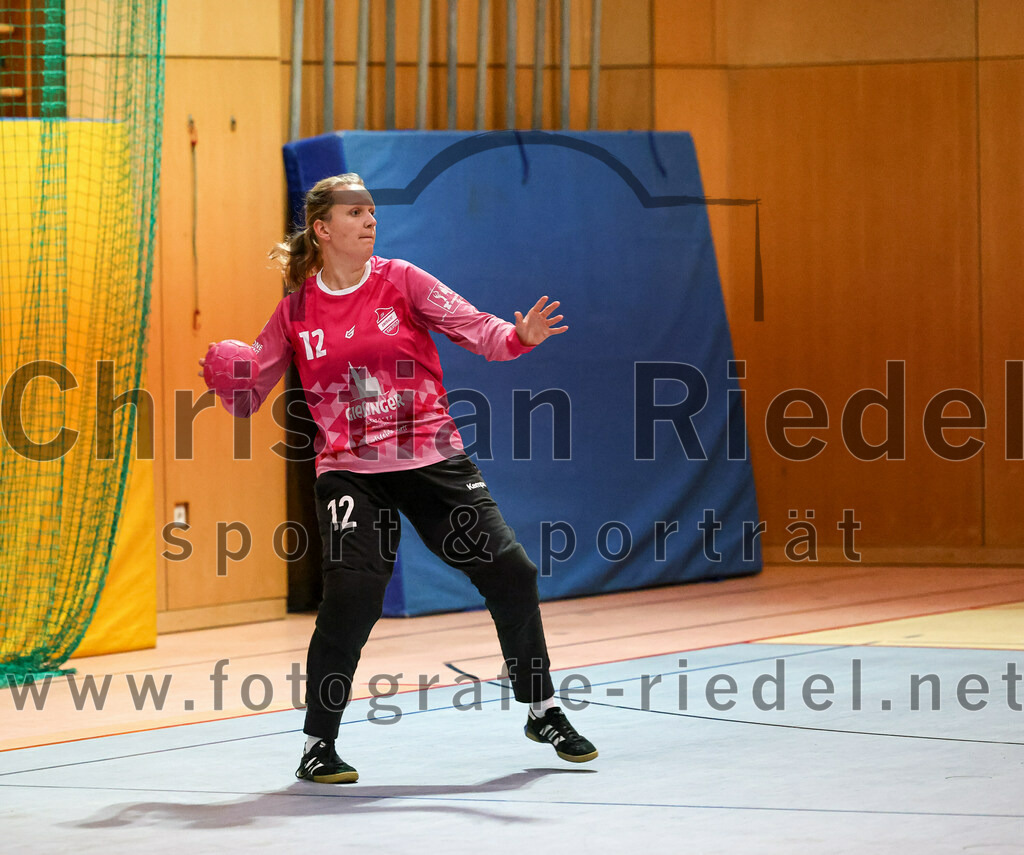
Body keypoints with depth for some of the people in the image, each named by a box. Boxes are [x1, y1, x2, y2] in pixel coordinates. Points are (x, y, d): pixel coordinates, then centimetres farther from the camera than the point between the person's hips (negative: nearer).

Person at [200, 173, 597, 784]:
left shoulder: (401, 280, 2)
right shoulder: (296, 311, 3)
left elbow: (473, 327, -6)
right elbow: (248, 398, 8)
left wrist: (517, 337, -26)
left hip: (433, 459, 2)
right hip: (350, 473, -2)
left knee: (510, 573, -3)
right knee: (351, 594, -20)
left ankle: (543, 711, 19)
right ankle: (318, 744, -3)